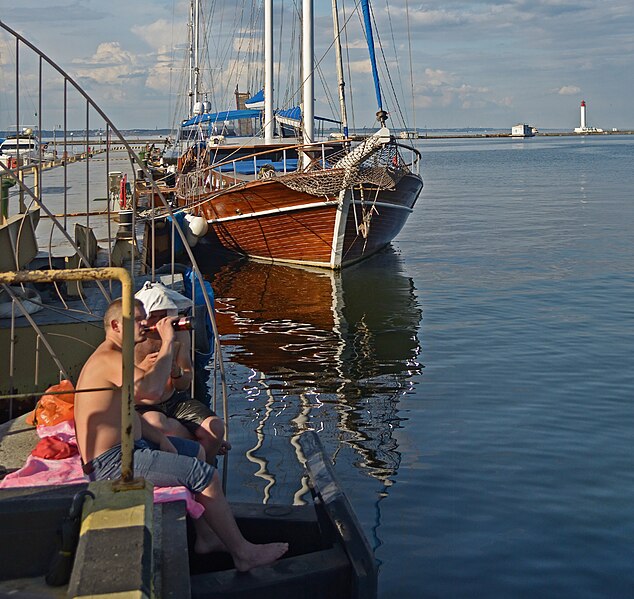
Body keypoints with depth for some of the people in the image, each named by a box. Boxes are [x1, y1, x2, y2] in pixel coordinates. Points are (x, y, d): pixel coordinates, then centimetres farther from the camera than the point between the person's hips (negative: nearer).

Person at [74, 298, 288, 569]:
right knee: (206, 475, -13)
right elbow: (152, 389, -38)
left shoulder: (111, 358, 16)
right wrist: (168, 342, -26)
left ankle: (206, 536, 22)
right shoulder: (109, 359, -20)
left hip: (127, 446, 12)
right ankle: (243, 553, 0)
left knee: (196, 450, 22)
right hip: (112, 463, -12)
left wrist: (160, 438, 7)